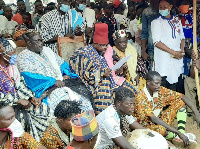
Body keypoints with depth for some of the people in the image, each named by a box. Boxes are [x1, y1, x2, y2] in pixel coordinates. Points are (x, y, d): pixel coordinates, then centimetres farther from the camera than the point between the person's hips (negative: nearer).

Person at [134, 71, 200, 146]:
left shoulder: (161, 90, -7)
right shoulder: (140, 97, -26)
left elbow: (181, 97, -4)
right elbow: (153, 119, -32)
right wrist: (177, 132, -35)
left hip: (160, 121, 7)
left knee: (180, 102, -1)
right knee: (161, 129, -41)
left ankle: (182, 132, -16)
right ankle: (178, 135, -6)